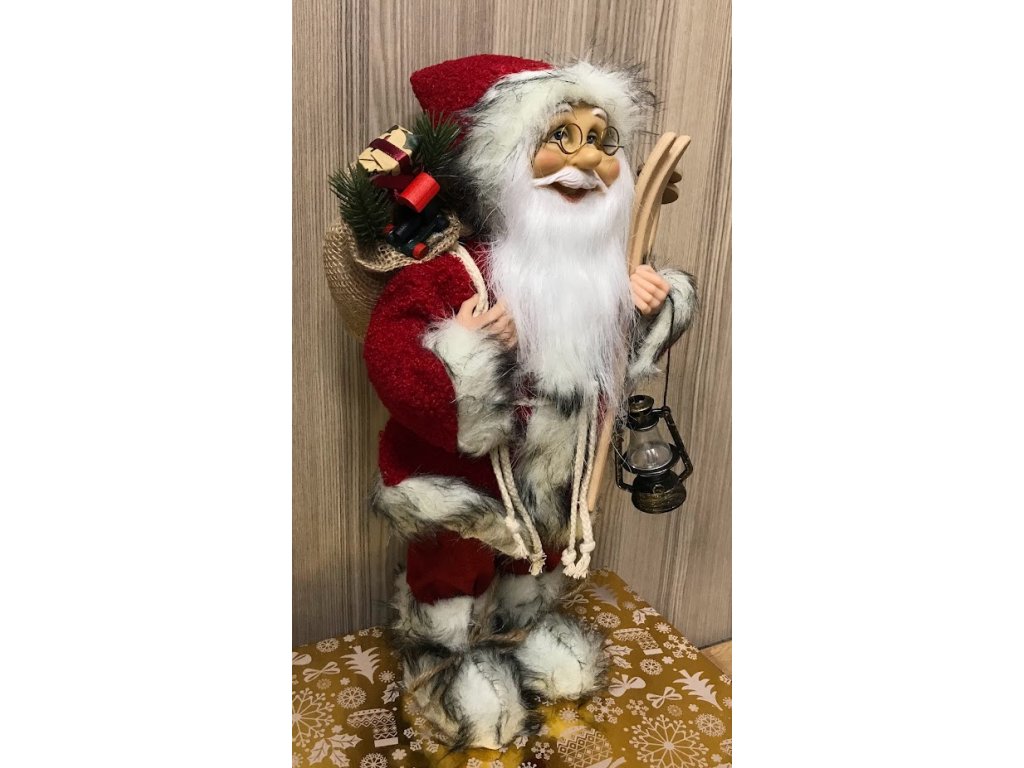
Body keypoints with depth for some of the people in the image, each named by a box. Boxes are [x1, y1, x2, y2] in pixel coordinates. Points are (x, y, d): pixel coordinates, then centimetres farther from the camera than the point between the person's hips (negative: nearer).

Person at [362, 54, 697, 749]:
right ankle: (450, 664, 46)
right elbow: (388, 344, -32)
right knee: (459, 565, 17)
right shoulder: (456, 268, -27)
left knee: (543, 555, 28)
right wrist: (463, 353, -45)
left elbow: (617, 356, 13)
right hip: (468, 466, -6)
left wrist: (653, 309, -4)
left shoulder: (599, 268, -3)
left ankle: (527, 633, 58)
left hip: (559, 460, 7)